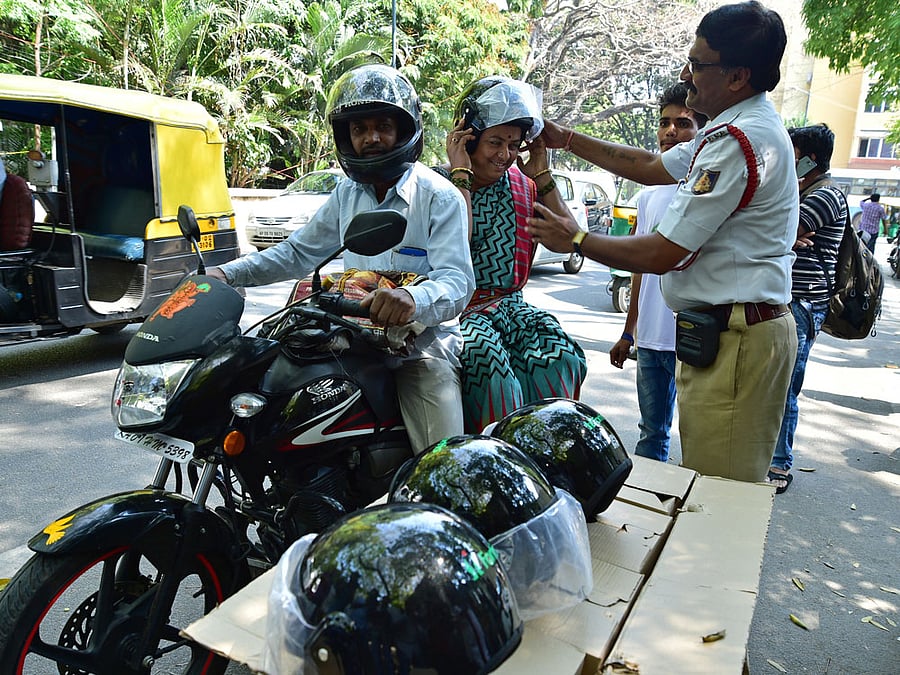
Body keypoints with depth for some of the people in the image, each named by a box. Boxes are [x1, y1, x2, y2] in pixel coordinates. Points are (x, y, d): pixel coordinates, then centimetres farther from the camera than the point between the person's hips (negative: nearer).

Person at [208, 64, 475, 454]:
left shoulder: (440, 197, -8)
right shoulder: (347, 195, 13)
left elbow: (457, 280, -19)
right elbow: (299, 252, 20)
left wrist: (413, 298, -42)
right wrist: (229, 273, 7)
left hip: (423, 340, -5)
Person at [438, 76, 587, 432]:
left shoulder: (523, 184, 13)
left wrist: (541, 175, 1)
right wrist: (461, 174, -13)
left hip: (511, 304, 4)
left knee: (560, 354, -24)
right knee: (485, 353, -35)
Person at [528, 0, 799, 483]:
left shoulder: (739, 142, -20)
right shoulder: (734, 130, 15)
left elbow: (661, 254, -18)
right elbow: (651, 167, 25)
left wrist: (575, 240, -4)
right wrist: (566, 139, 23)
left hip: (735, 342, -11)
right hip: (719, 333, 11)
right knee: (707, 489, 19)